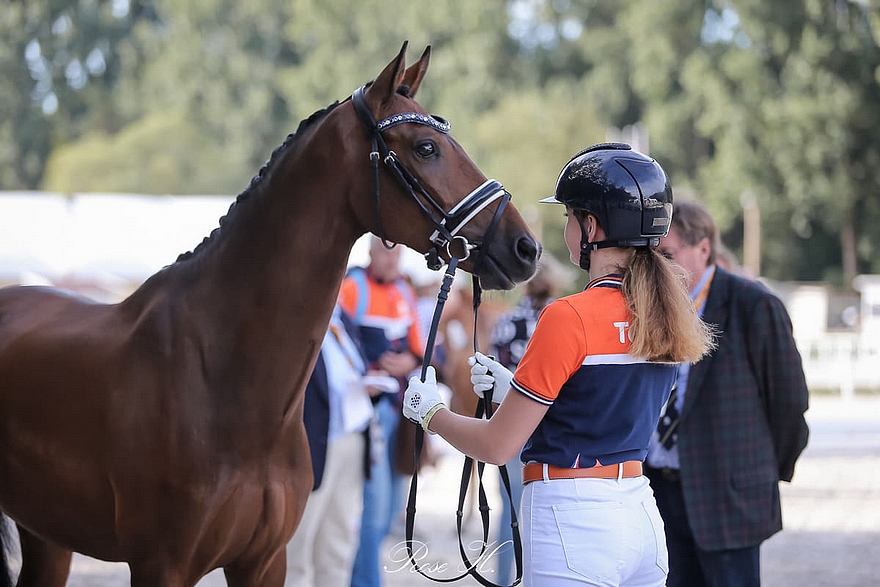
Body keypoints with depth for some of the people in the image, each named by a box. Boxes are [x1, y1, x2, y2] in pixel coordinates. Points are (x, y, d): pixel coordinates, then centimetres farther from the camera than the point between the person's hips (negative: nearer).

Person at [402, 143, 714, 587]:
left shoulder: (569, 317, -16)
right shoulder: (664, 314, 6)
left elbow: (498, 446, -11)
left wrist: (430, 412, 7)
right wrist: (512, 388, 22)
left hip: (572, 522, -8)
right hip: (641, 514, 8)